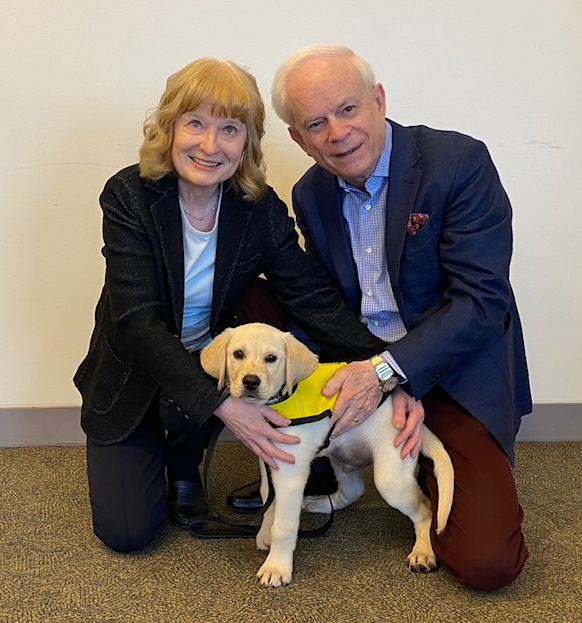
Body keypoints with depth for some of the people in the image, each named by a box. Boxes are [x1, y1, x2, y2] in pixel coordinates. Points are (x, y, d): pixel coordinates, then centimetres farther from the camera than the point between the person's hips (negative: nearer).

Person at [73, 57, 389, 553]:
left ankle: (184, 466, 3)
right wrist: (221, 404, -39)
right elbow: (137, 320, -29)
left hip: (212, 359, 2)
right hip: (132, 373, -2)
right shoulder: (129, 195, -22)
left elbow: (315, 302, -18)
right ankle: (151, 452, 25)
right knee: (126, 531, -9)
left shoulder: (263, 211, -15)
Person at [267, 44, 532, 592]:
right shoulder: (311, 194, 2)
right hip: (360, 365, 5)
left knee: (486, 562, -19)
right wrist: (378, 380, -17)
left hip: (453, 374, -4)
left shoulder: (459, 162, -15)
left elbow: (482, 301, -20)